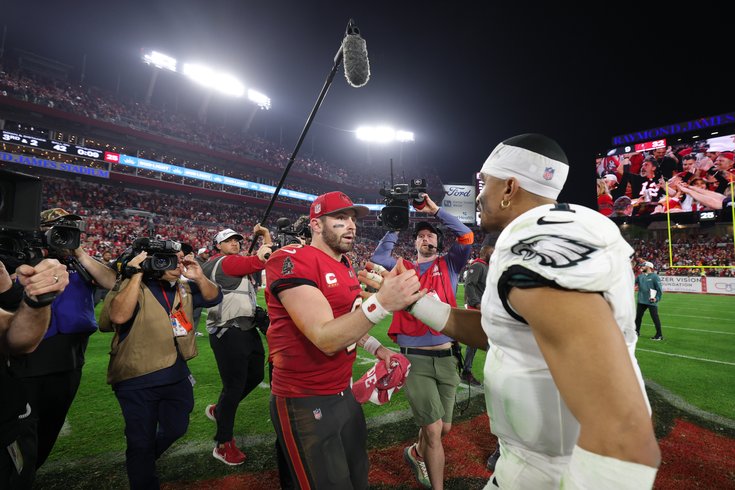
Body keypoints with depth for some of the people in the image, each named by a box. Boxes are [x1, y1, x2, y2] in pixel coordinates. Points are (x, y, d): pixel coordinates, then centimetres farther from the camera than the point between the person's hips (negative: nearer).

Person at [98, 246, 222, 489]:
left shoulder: (183, 287, 3)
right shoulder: (131, 286, -15)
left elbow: (214, 298, 2)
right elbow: (118, 316, -33)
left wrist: (198, 277, -15)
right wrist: (136, 275, -30)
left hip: (177, 374, 7)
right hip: (137, 381, -6)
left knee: (176, 429, 24)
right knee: (142, 442, 9)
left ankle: (142, 462, 54)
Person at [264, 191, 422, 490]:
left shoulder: (345, 265, 8)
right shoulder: (292, 261, -21)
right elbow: (326, 338, -29)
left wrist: (375, 348, 5)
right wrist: (380, 303, -41)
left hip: (344, 393, 8)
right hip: (306, 403, -8)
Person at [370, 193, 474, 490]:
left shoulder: (449, 265, 8)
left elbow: (467, 237, -5)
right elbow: (377, 259, -4)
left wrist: (436, 211, -5)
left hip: (447, 357, 2)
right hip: (415, 358, -2)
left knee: (444, 428, 16)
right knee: (433, 429, -5)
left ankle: (416, 454, 47)